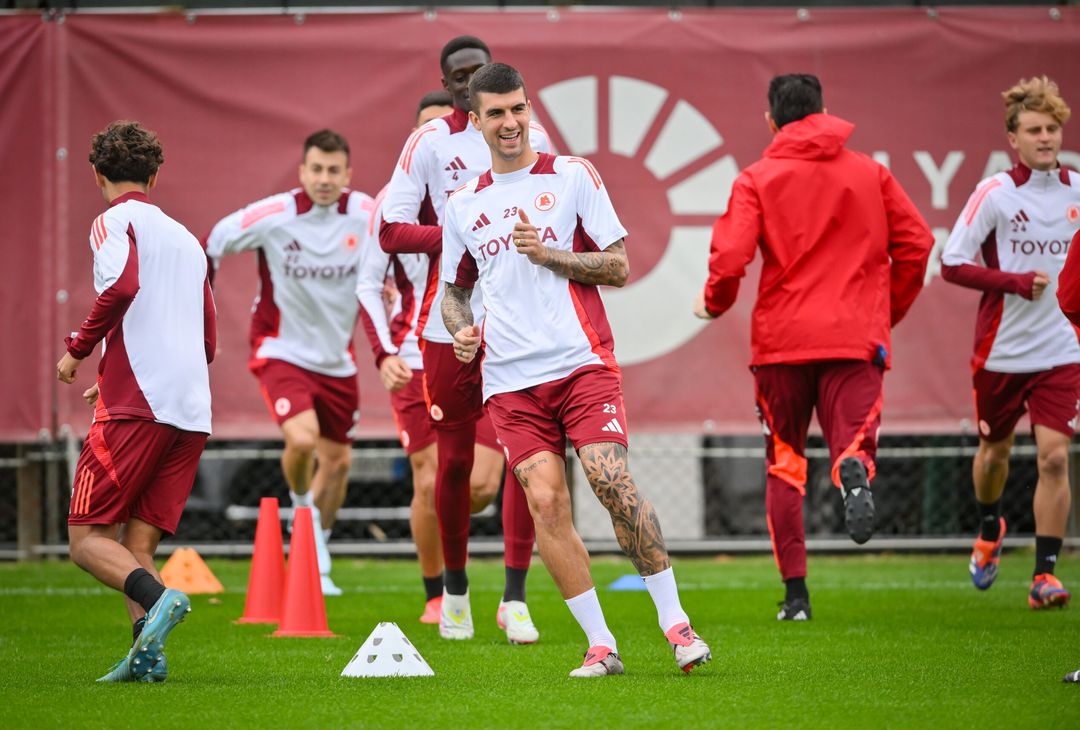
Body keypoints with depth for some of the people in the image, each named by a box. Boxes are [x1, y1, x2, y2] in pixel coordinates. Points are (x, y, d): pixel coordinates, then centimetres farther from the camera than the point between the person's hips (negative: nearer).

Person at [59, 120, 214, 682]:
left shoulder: (114, 221, 4)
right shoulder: (186, 239, 26)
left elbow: (123, 285, -18)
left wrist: (78, 348, -5)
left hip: (136, 406, -7)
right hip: (193, 412, 7)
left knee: (88, 539, -4)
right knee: (137, 544, 6)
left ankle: (158, 599, -29)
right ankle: (147, 654, -13)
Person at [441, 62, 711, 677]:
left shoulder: (573, 176, 5)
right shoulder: (464, 205, 14)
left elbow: (617, 267, 3)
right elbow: (455, 290, 25)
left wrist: (545, 252, -10)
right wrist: (462, 330, 4)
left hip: (583, 361, -3)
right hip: (511, 378, 3)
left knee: (612, 480, -18)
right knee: (545, 502, -9)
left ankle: (675, 621, -8)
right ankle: (601, 645, -2)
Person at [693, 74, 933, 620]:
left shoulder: (756, 179, 1)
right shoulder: (871, 173, 10)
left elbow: (731, 255, -10)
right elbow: (915, 243, 8)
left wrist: (714, 303, 10)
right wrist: (891, 308, 22)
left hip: (782, 339, 0)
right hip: (856, 336, 0)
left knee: (784, 464, 12)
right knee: (852, 439, -3)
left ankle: (795, 592, 10)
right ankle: (854, 472, -43)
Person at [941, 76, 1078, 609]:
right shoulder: (995, 194, -10)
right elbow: (952, 264, -12)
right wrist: (1018, 282, -19)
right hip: (1001, 348, -1)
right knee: (995, 450, 15)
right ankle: (989, 530, 46)